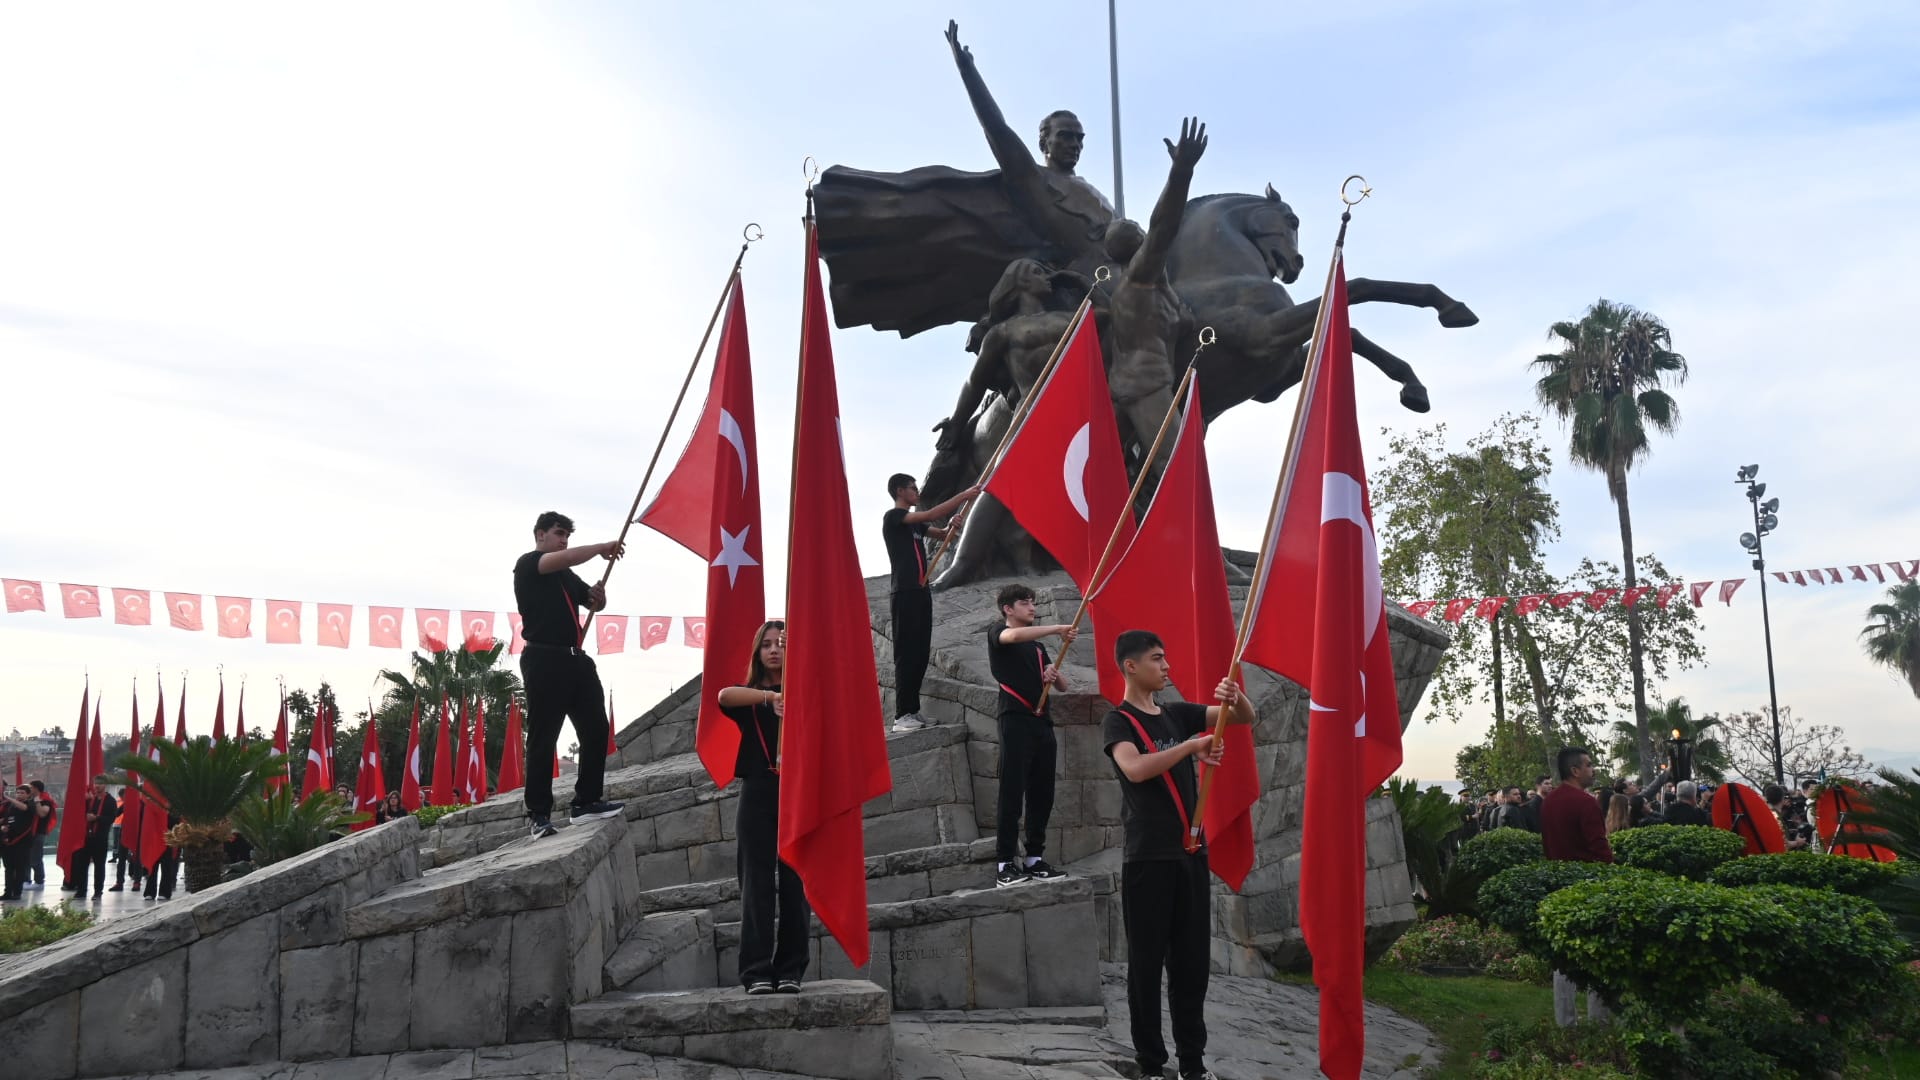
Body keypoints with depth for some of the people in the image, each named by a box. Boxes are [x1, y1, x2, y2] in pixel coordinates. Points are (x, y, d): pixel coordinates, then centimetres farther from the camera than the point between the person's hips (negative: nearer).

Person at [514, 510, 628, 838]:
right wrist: (602, 548, -11)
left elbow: (592, 602, 28)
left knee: (596, 729, 4)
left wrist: (598, 597, 5)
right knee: (543, 738, -5)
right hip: (545, 660, -8)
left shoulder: (568, 575, 22)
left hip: (575, 659, 8)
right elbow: (564, 558, -19)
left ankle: (586, 801, 12)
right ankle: (539, 814, 0)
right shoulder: (527, 564, 0)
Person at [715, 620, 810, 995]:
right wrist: (771, 696, -29)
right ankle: (757, 971, -3)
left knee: (794, 884, -1)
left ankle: (790, 970, 5)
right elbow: (724, 696, -14)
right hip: (757, 797, 0)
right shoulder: (749, 697, 9)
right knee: (757, 885, -4)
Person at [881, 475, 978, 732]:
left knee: (921, 653, 8)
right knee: (906, 654, -10)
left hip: (921, 591, 9)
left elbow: (942, 535, 21)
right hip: (905, 593, -9)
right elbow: (932, 514, -18)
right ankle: (902, 714, -9)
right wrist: (964, 495, -16)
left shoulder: (915, 522, 19)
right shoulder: (892, 517, -8)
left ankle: (913, 710, 13)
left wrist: (952, 525, -3)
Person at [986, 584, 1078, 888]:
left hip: (1043, 723, 6)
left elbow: (1063, 685, 20)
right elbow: (1014, 636, -19)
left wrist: (1054, 674, -2)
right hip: (1016, 721, -6)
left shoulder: (1038, 646, 25)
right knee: (1012, 793, -11)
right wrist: (1058, 629, -23)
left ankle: (1034, 860, 10)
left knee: (1042, 795, 4)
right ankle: (1004, 865, -12)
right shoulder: (997, 633, 7)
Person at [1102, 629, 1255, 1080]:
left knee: (1192, 962, 10)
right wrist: (1193, 745, -25)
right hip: (1147, 859, -6)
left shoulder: (1178, 714, 11)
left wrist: (1235, 696, -13)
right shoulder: (1118, 721, -7)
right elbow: (1135, 769, -25)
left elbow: (1245, 718, 9)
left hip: (1191, 853, 6)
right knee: (1147, 964, 1)